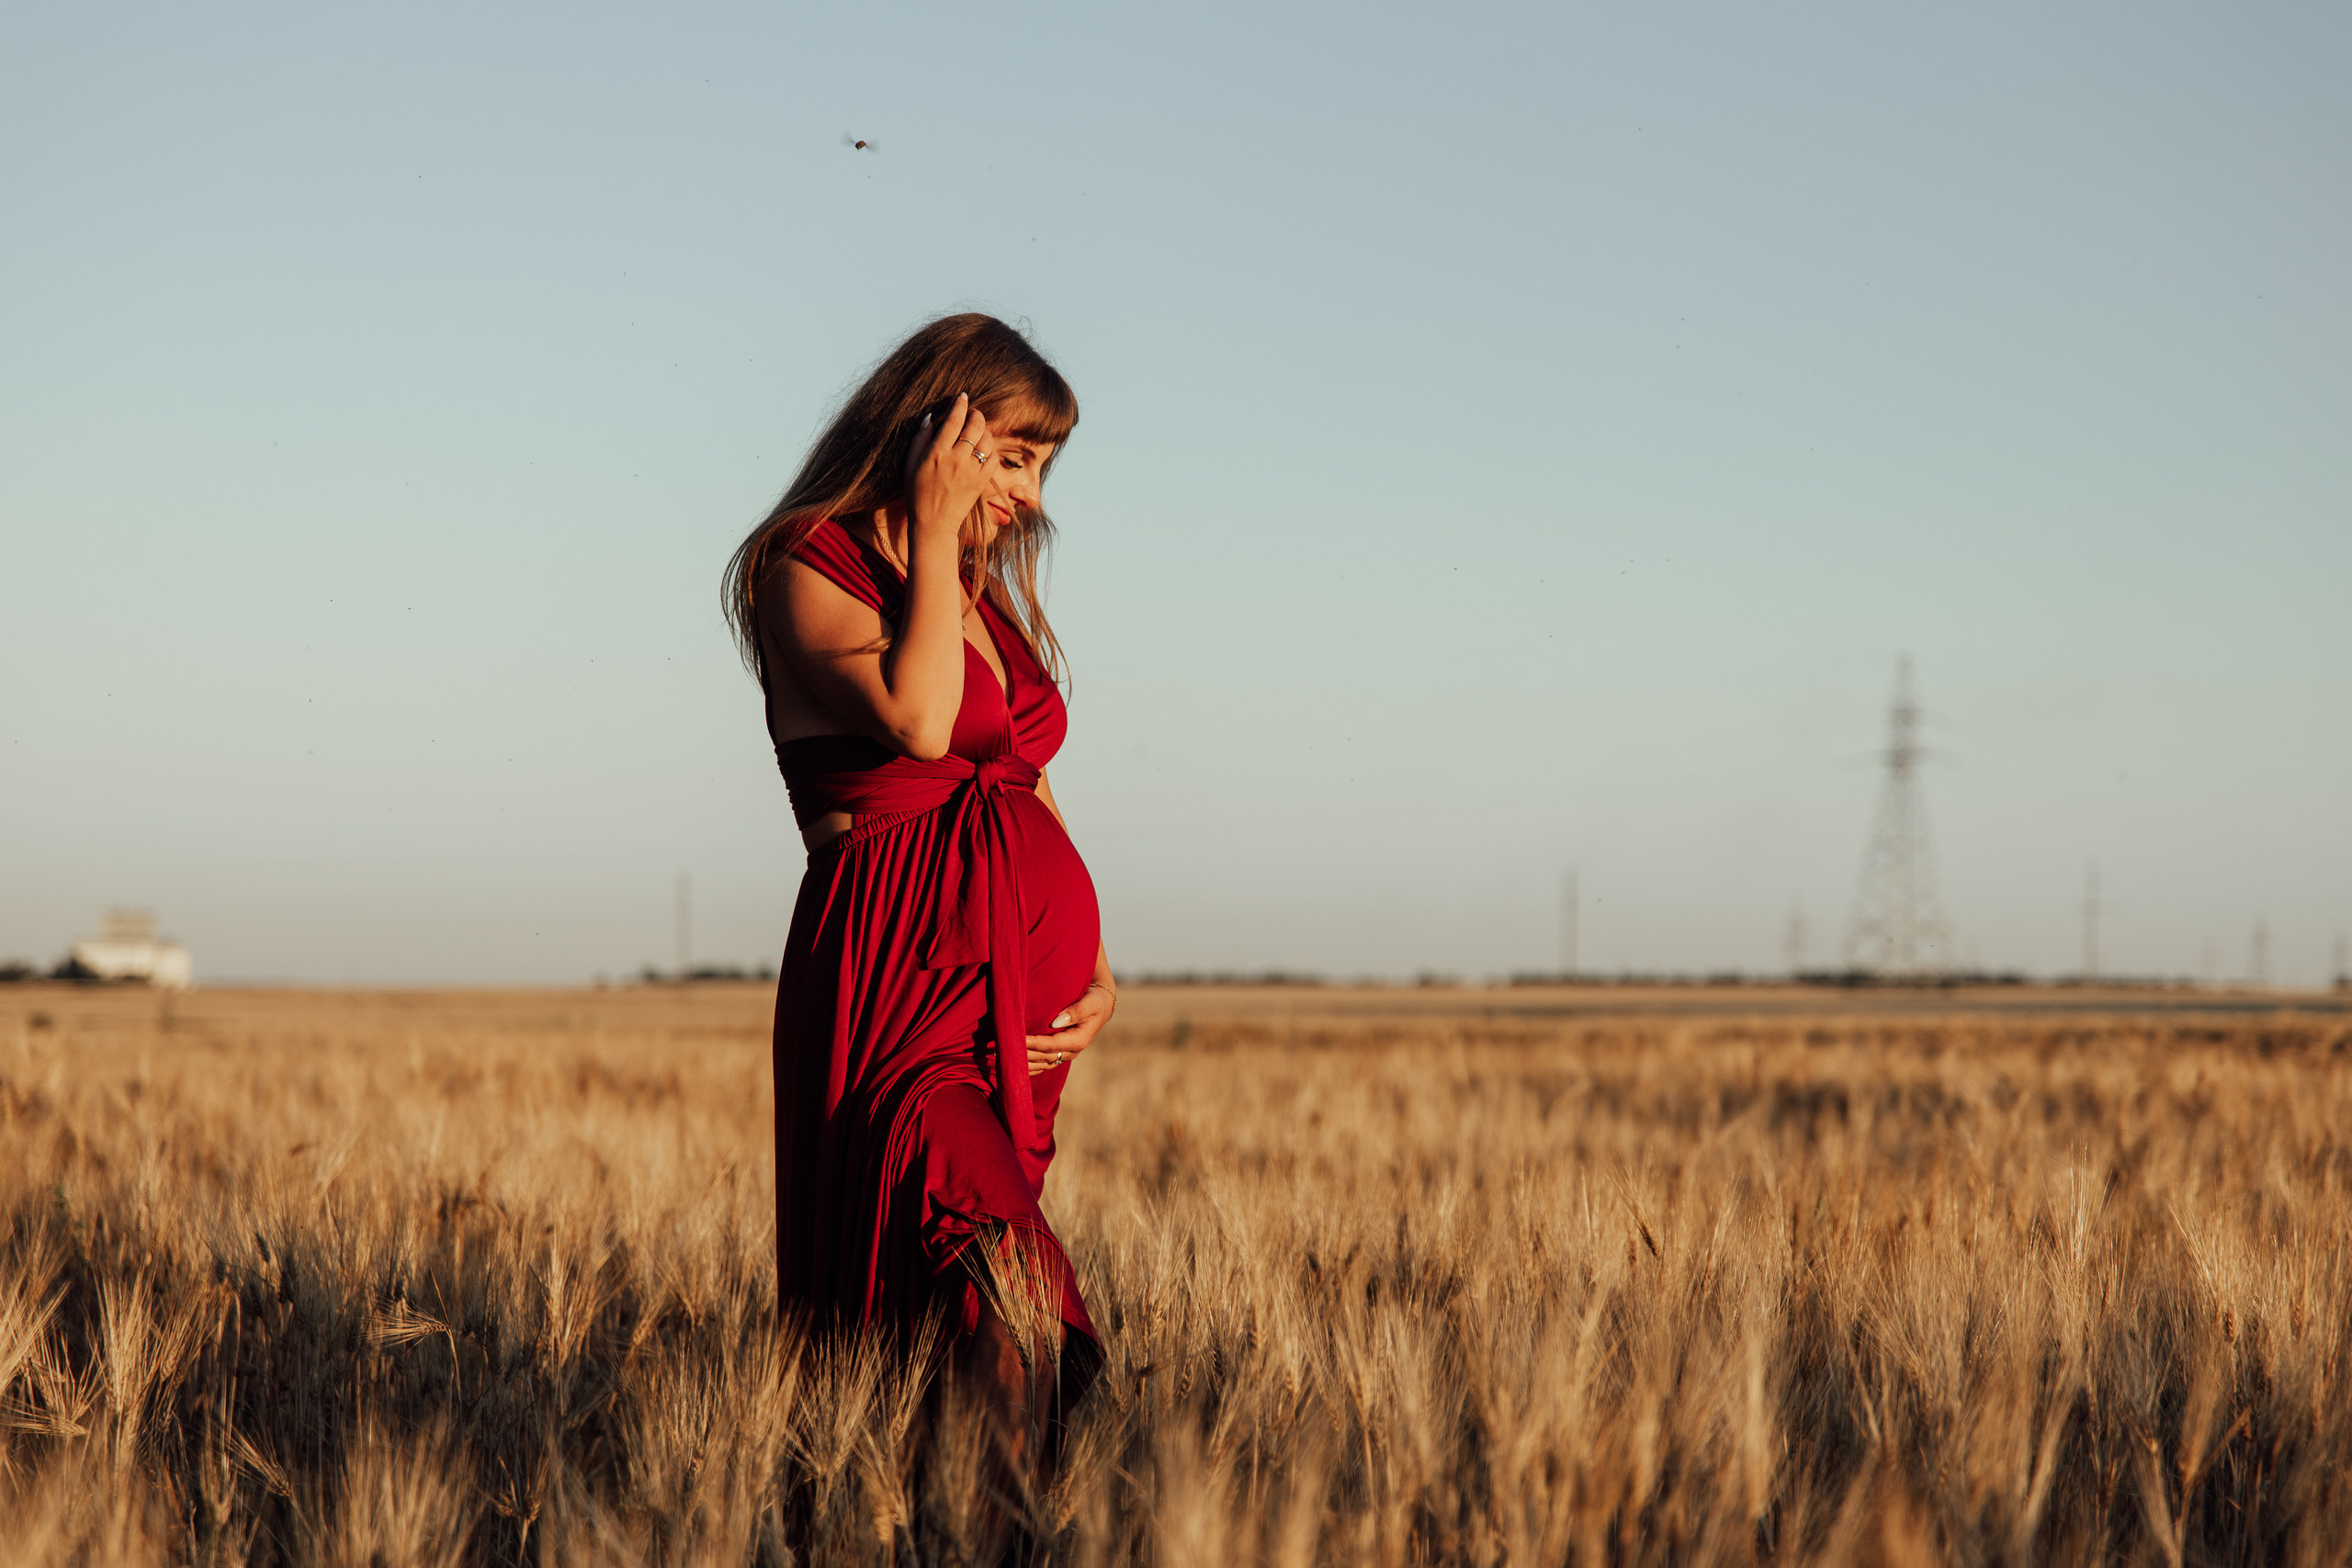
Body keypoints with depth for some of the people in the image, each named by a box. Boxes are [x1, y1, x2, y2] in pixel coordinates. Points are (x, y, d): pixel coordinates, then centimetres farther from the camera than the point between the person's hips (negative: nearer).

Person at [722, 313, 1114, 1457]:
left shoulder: (987, 595, 25)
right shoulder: (807, 566, 2)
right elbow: (917, 720, -16)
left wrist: (1098, 970, 10)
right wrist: (933, 536, -6)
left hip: (1036, 944, 8)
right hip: (904, 947, -8)